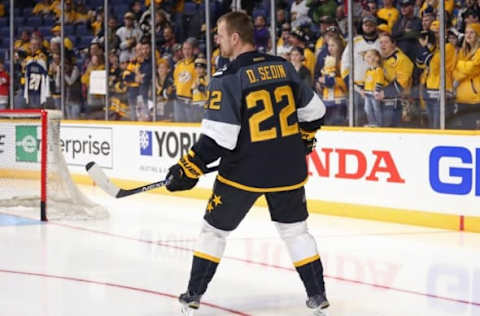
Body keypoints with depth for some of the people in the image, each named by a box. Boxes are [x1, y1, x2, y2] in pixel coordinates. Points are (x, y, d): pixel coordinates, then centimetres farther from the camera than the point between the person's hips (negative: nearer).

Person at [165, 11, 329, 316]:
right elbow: (314, 109, 14)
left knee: (215, 229, 14)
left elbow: (218, 137, -19)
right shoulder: (284, 67, 3)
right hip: (288, 170, 4)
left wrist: (190, 167, -12)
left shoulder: (228, 79, -14)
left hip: (243, 172, -4)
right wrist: (303, 137, 31)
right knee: (295, 230, 18)